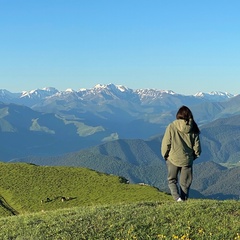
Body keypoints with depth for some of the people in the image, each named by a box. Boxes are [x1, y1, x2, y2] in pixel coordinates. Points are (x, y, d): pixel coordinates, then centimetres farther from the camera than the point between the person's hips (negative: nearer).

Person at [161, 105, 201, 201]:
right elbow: (197, 147, 1)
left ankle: (177, 197, -6)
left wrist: (165, 155, 7)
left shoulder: (172, 127, -14)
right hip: (187, 160, 2)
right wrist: (194, 156, 18)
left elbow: (166, 143, -9)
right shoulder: (193, 129, -6)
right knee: (185, 182, 15)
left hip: (173, 159, -2)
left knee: (172, 180, 13)